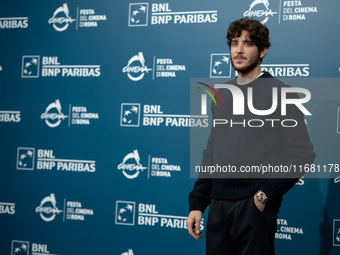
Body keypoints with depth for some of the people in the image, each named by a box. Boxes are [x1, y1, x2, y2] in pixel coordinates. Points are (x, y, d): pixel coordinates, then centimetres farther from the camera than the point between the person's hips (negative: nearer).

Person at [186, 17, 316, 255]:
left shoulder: (278, 92, -5)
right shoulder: (221, 95, 13)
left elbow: (302, 153, -10)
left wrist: (266, 194, -14)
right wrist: (197, 204, 10)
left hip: (255, 207, -5)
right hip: (218, 206, 5)